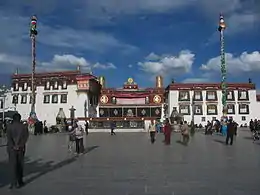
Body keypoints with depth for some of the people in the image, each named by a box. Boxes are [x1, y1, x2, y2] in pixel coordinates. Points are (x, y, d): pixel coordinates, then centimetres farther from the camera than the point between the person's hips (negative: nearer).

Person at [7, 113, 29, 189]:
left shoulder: (9, 126, -3)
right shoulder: (24, 127, 1)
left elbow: (9, 137, -14)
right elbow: (26, 137, -10)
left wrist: (13, 146, -17)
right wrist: (20, 145, -13)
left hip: (11, 148, -2)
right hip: (21, 148, 2)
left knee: (13, 166, 1)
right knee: (20, 165, 13)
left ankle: (14, 183, -3)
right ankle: (19, 182, 20)